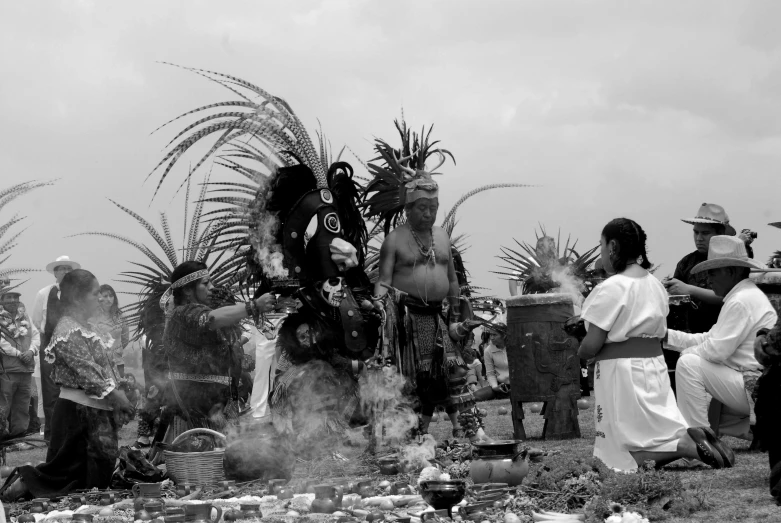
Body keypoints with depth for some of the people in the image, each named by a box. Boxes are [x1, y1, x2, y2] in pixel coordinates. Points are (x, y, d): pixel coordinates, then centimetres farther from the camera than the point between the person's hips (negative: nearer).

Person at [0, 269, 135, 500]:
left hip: (96, 412, 10)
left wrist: (120, 397, 10)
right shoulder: (68, 332, -16)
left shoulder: (84, 328, 14)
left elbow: (105, 368, 17)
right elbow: (88, 374, -21)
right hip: (79, 412, -10)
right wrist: (117, 397, -16)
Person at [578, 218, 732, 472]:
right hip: (655, 364, 8)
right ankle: (691, 436, -12)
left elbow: (591, 346, -18)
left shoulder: (611, 288, -16)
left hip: (621, 371, -8)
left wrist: (581, 352, 4)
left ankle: (687, 447, -20)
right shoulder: (655, 284, 9)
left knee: (624, 453, 0)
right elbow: (660, 334, 13)